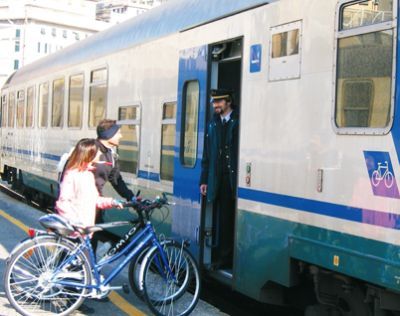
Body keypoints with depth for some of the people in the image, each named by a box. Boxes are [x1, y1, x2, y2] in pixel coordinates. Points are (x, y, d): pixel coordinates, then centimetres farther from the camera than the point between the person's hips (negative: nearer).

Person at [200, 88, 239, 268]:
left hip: (234, 178, -4)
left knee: (234, 219, -1)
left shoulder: (238, 122, -2)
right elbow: (207, 155, 13)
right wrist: (204, 180, 9)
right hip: (218, 180, 4)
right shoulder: (213, 124, 14)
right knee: (222, 219, 5)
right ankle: (223, 257, 12)